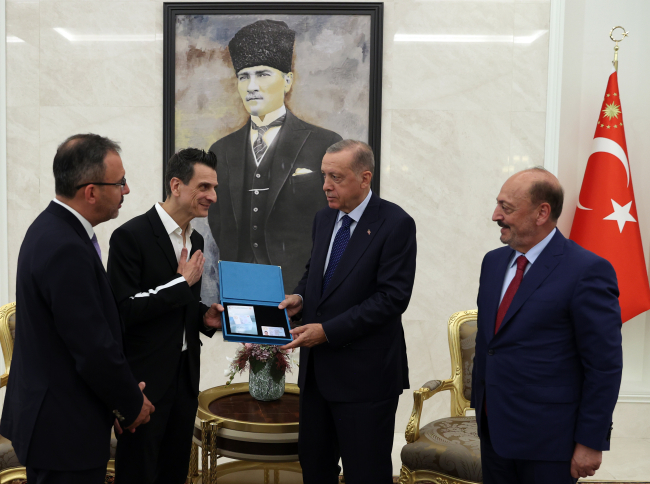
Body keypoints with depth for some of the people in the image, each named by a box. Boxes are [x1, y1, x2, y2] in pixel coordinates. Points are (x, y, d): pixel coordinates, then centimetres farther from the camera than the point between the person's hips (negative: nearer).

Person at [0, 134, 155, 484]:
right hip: (64, 429, -10)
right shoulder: (66, 249, -26)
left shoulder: (52, 228, 6)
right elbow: (94, 350, -25)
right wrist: (132, 405, -8)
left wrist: (121, 396, 10)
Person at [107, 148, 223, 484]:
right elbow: (123, 310, -20)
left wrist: (205, 317, 0)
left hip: (185, 376, 7)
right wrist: (182, 282, -17)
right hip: (144, 378, -7)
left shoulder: (195, 240, 10)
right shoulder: (131, 236, -14)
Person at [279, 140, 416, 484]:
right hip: (317, 366, 7)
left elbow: (392, 297, -19)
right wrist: (300, 297, -2)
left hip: (364, 373, -7)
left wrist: (328, 331, -21)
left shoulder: (395, 224, -13)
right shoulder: (324, 218, 9)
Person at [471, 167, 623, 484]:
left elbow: (605, 366, -14)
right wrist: (480, 404, 13)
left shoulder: (587, 271, -15)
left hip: (546, 438, -6)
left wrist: (591, 442, -12)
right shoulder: (493, 262, 7)